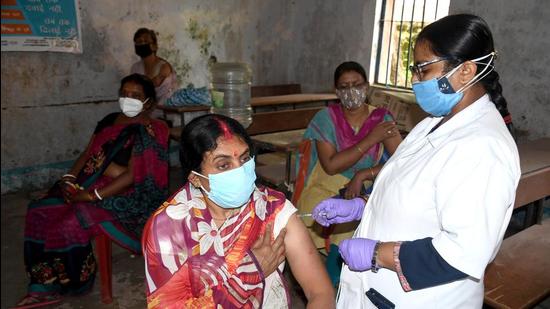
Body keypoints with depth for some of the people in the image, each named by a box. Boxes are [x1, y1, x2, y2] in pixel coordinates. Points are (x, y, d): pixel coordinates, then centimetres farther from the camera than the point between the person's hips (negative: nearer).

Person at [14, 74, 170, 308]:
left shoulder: (149, 132, -11)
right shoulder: (109, 120, 14)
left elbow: (132, 176, -18)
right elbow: (87, 154, 16)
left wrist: (93, 196, -21)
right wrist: (70, 177, -2)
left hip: (124, 196, -8)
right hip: (88, 184, 8)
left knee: (74, 221, -26)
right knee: (40, 210, -9)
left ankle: (72, 281, 2)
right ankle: (45, 286, -3)